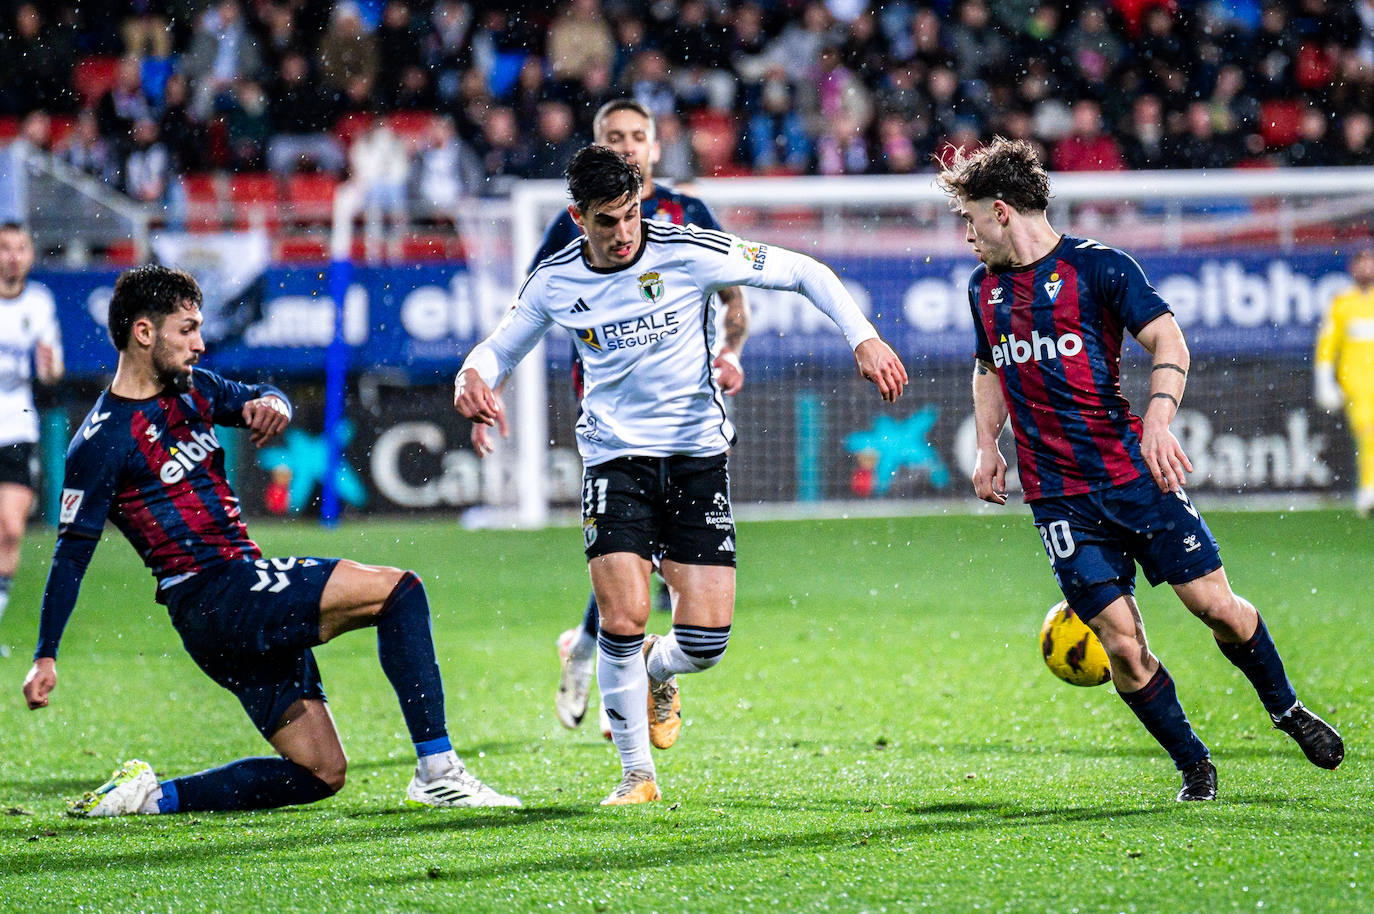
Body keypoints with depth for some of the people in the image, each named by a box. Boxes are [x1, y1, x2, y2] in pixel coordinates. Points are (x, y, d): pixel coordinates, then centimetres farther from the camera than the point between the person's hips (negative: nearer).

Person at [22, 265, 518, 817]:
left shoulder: (191, 389, 13)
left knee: (320, 774, 9)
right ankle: (438, 773, -20)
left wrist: (269, 404, -3)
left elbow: (260, 399, 23)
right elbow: (73, 552, -8)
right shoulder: (102, 441, -9)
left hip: (251, 599, 9)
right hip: (211, 599, -9)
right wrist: (46, 657, -11)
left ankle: (152, 797, 11)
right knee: (399, 590, -17)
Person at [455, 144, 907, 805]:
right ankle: (637, 773, 5)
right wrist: (473, 375, -11)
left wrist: (863, 338, -16)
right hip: (615, 455, 1)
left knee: (705, 641, -8)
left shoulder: (688, 251, -11)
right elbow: (501, 348, 13)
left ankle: (655, 674, 31)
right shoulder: (555, 281, -3)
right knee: (623, 619, -16)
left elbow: (802, 273, -4)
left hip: (697, 452, -1)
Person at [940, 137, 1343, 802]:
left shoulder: (1100, 267, -4)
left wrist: (1158, 417, -26)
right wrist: (987, 447, 14)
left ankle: (1286, 709, 21)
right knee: (1121, 643, -8)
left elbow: (1168, 343, -10)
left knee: (1216, 604, -6)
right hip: (1057, 494, 3)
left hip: (1134, 471, -3)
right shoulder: (985, 289, 13)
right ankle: (1193, 766, 9)